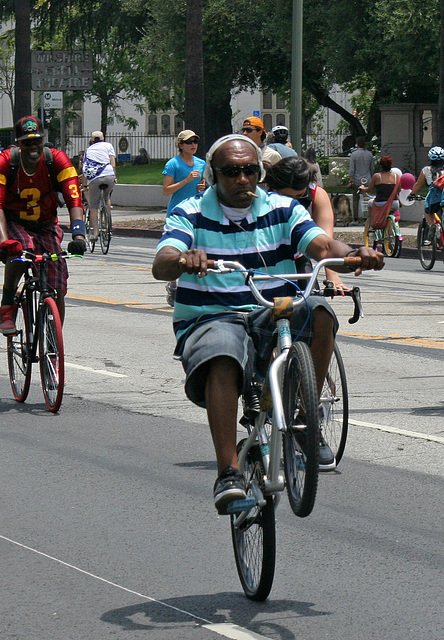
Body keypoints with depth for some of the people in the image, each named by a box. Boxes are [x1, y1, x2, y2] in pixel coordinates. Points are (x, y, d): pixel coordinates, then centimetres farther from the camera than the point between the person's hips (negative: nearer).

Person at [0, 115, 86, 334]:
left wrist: (78, 234, -40)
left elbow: (74, 201, -23)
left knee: (57, 289, -12)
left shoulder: (58, 160, -17)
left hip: (46, 226, 2)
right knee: (21, 249, -38)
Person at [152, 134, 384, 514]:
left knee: (317, 312, -28)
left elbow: (323, 247, -7)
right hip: (210, 321, -3)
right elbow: (161, 265, -15)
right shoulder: (191, 215, 2)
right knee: (223, 355, -37)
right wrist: (182, 261, -41)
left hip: (274, 317, 3)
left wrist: (356, 254, -31)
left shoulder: (283, 210, 8)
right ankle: (228, 473, -40)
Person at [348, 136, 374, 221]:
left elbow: (351, 169, -7)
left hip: (357, 180, -2)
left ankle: (356, 217, 4)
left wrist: (351, 180, -2)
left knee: (355, 199, 5)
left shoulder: (354, 154, -7)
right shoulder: (369, 154, 3)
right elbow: (371, 168, 11)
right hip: (367, 180, 2)